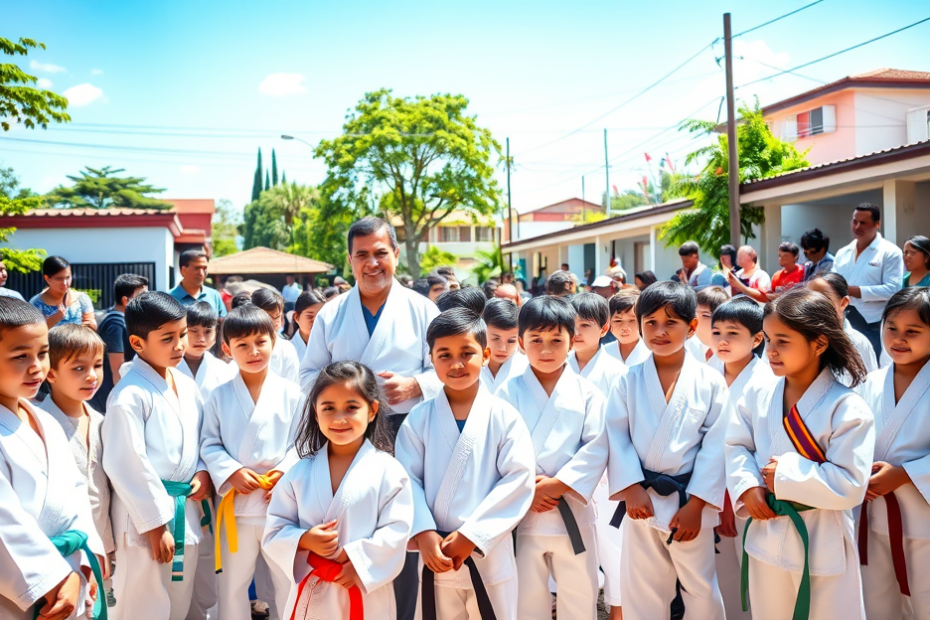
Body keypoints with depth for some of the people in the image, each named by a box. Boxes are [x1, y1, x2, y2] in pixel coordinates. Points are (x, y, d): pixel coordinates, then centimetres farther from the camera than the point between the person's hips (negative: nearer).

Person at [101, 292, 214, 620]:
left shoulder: (187, 385, 6)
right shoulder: (129, 395, -18)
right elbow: (126, 464, -19)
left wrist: (203, 471, -2)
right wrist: (156, 523, -16)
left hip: (186, 510, 7)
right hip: (146, 515, -7)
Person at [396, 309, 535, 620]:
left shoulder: (504, 416, -6)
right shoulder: (419, 418, -1)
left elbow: (519, 479, -10)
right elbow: (408, 479, -3)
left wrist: (471, 535, -14)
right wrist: (423, 533, -16)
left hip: (489, 555, -1)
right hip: (436, 555, 1)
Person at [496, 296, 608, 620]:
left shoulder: (587, 392, 0)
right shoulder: (509, 391, -1)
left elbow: (596, 448, -6)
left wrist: (557, 485, -14)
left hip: (573, 511, 1)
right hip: (522, 510, 0)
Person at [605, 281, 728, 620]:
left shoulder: (710, 381, -6)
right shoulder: (628, 381, -2)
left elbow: (715, 446, -7)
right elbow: (617, 436, -3)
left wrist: (696, 504, -10)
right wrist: (631, 489, -13)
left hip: (689, 502, -1)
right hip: (641, 499, 1)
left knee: (701, 589, 13)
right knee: (641, 591, 14)